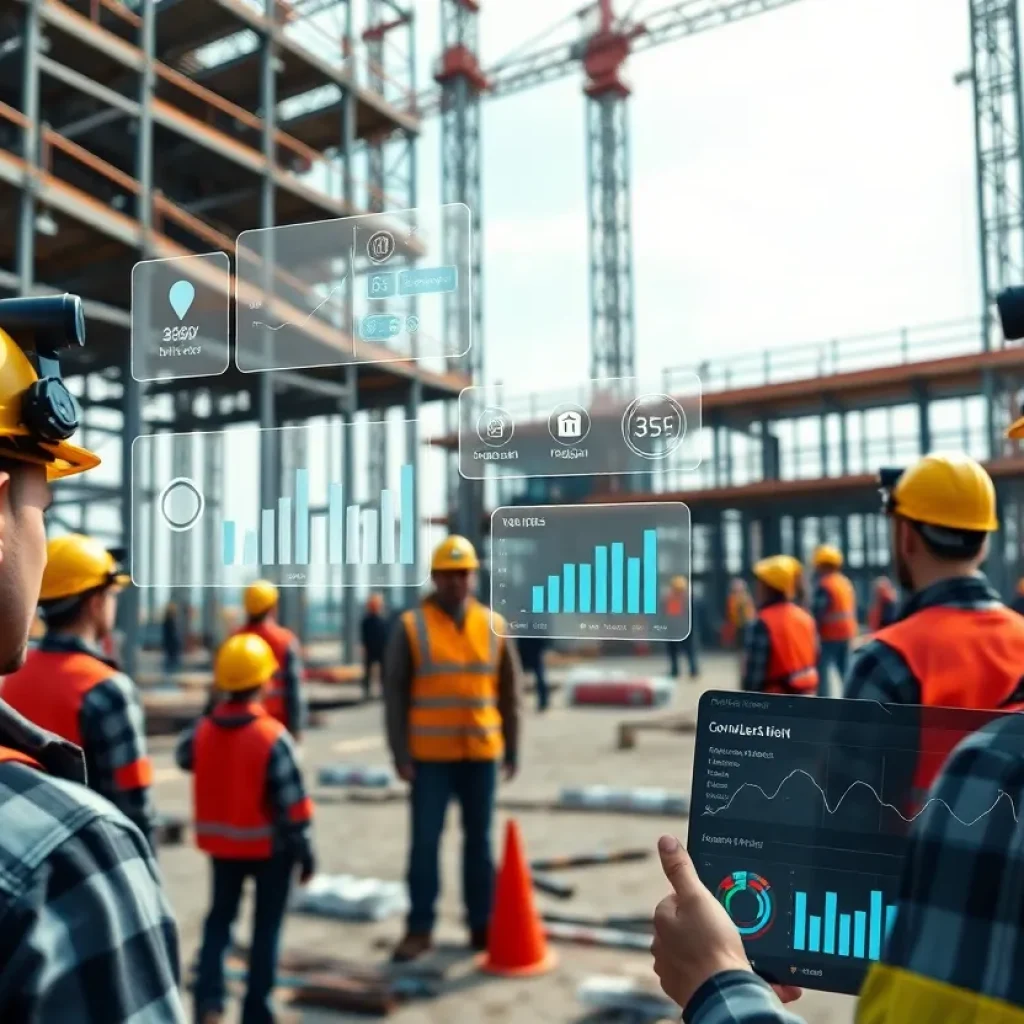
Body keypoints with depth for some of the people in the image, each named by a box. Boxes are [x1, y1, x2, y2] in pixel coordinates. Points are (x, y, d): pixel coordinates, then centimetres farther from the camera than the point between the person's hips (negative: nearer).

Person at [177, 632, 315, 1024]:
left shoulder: (202, 730, -8)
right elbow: (291, 802, -18)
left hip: (221, 841, 4)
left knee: (219, 919, 19)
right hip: (269, 844, -4)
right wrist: (303, 848, -7)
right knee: (266, 927, 11)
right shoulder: (273, 736, -23)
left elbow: (184, 757, 16)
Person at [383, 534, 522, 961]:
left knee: (479, 840, 11)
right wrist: (400, 754, -10)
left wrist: (512, 749, 5)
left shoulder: (494, 625, 2)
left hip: (481, 754, 2)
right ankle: (419, 928, 13)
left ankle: (482, 925, 21)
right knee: (424, 842, 1)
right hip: (430, 756, -2)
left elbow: (509, 692, 7)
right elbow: (395, 693, -5)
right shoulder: (411, 627, -5)